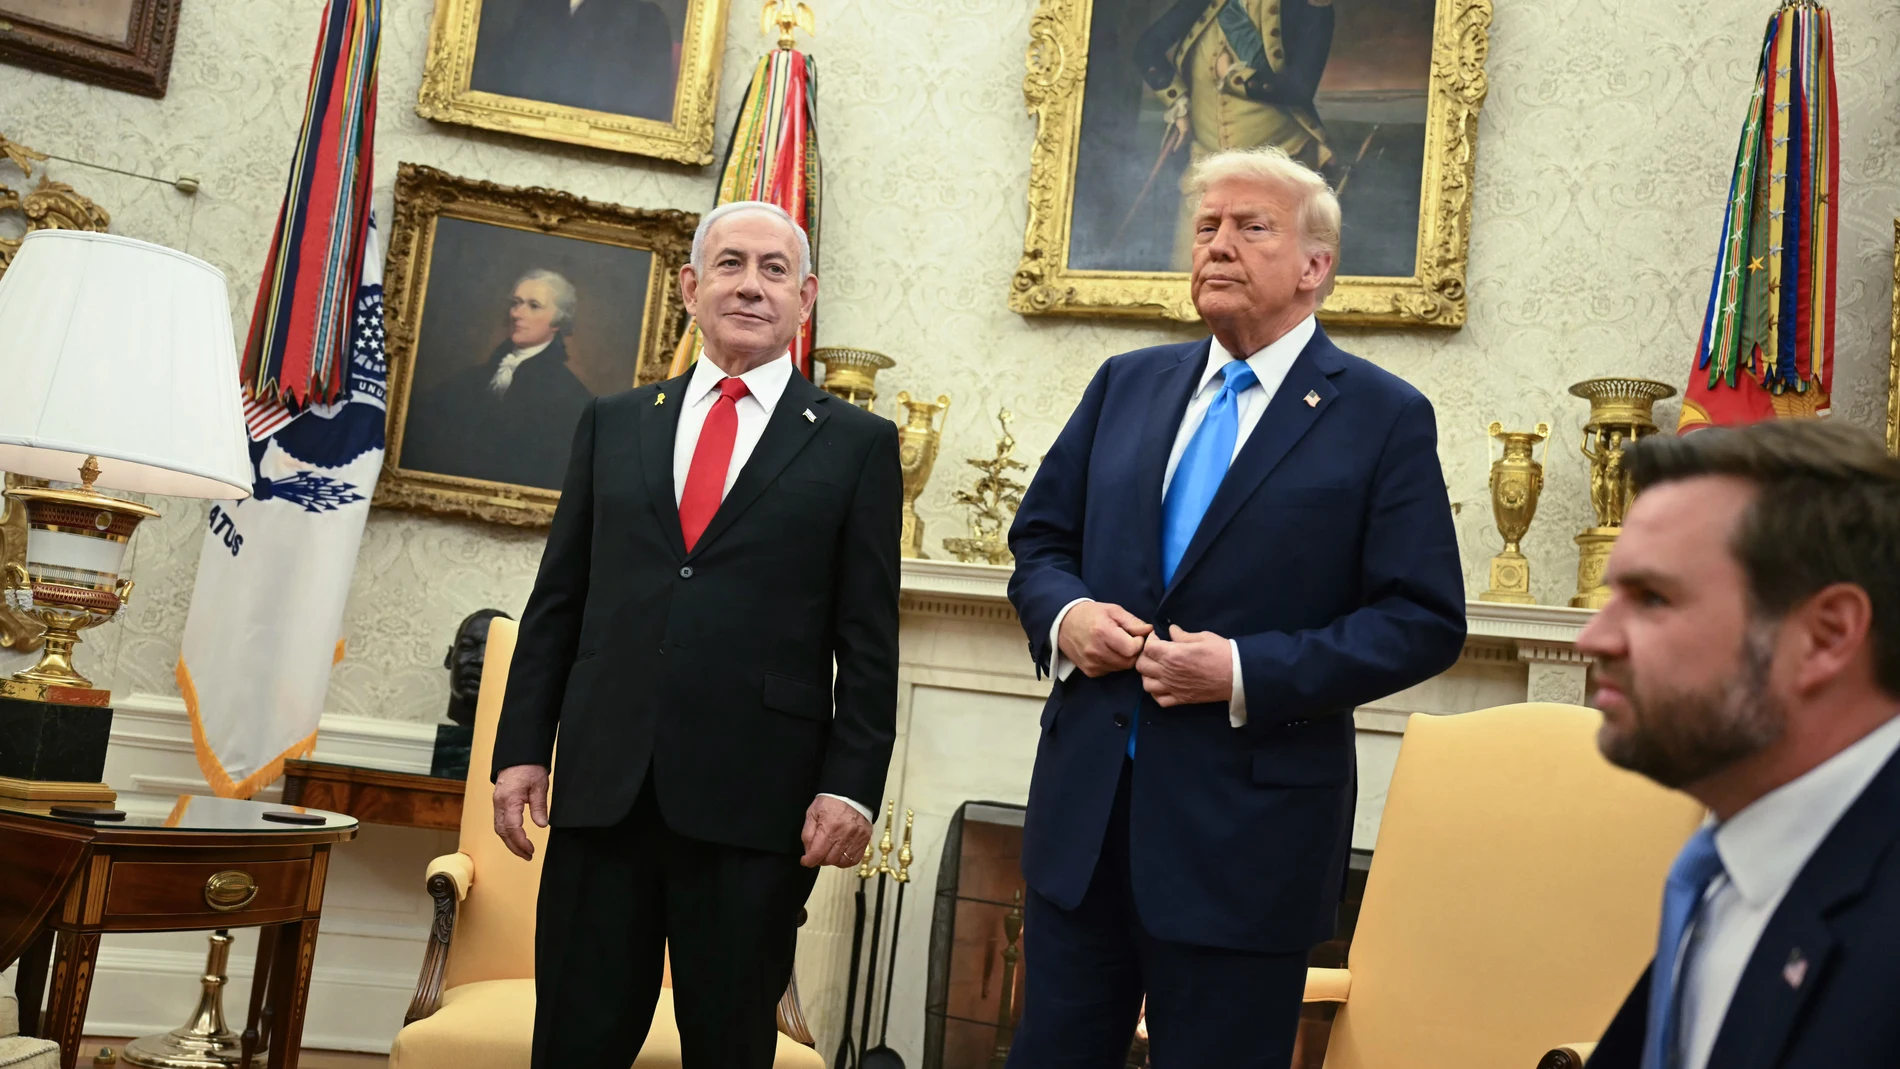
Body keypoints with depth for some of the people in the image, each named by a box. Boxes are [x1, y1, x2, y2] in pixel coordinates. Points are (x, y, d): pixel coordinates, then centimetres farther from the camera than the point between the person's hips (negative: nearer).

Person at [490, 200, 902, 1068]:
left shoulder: (856, 444, 4)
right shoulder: (613, 424, 13)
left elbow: (869, 640, 1)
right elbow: (556, 602, 13)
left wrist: (851, 786, -6)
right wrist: (521, 748, 7)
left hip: (756, 799, -2)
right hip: (603, 790, 2)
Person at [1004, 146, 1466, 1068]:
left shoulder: (1384, 418, -4)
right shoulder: (1126, 385, 10)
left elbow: (1425, 620, -9)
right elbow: (1039, 538, 15)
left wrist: (1250, 673, -18)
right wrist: (1064, 613, -8)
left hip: (1246, 829, -4)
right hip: (1082, 811, 4)